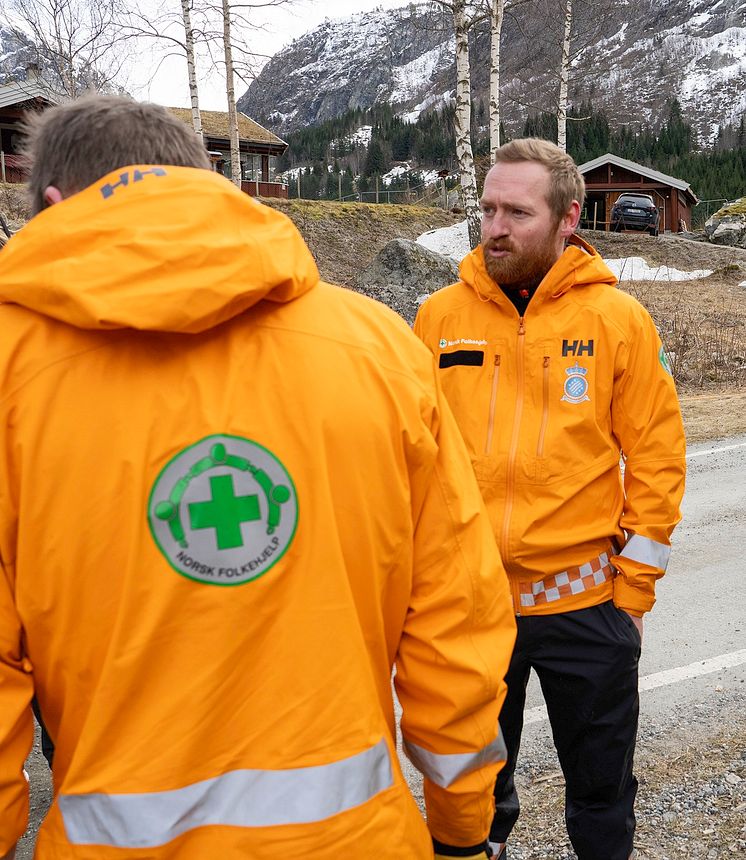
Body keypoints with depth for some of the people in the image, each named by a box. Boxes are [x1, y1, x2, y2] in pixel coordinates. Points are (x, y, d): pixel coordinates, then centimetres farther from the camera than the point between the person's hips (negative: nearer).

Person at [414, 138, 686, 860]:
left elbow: (656, 460, -3)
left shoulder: (619, 319, -5)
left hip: (586, 604, -1)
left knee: (602, 793, 19)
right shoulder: (439, 316, -1)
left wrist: (633, 590, -4)